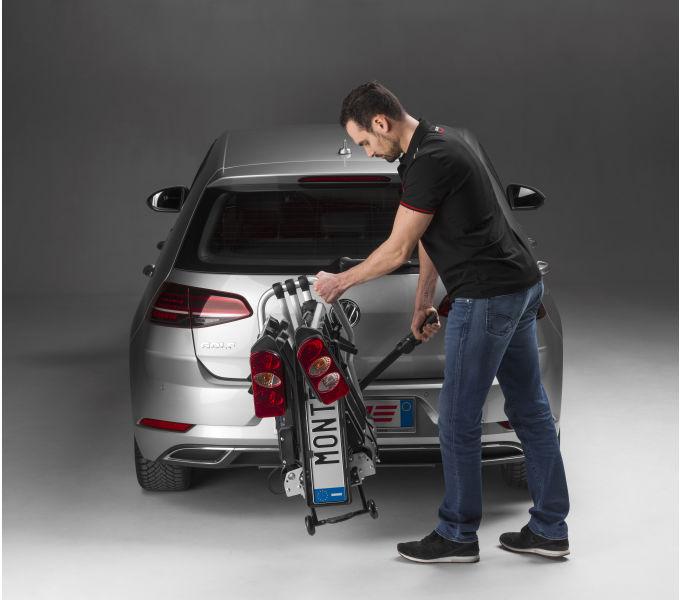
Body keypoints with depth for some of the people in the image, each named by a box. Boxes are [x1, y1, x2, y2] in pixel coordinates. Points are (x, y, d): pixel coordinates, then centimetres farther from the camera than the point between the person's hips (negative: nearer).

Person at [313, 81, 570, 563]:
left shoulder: (429, 161, -19)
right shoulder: (439, 141, 13)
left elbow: (397, 251, -13)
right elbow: (430, 237, 19)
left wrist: (339, 282, 1)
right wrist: (423, 300, 22)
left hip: (488, 297, -10)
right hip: (521, 286, 11)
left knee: (459, 419, 2)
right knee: (530, 409, 13)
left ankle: (458, 535, 14)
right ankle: (550, 529, 21)